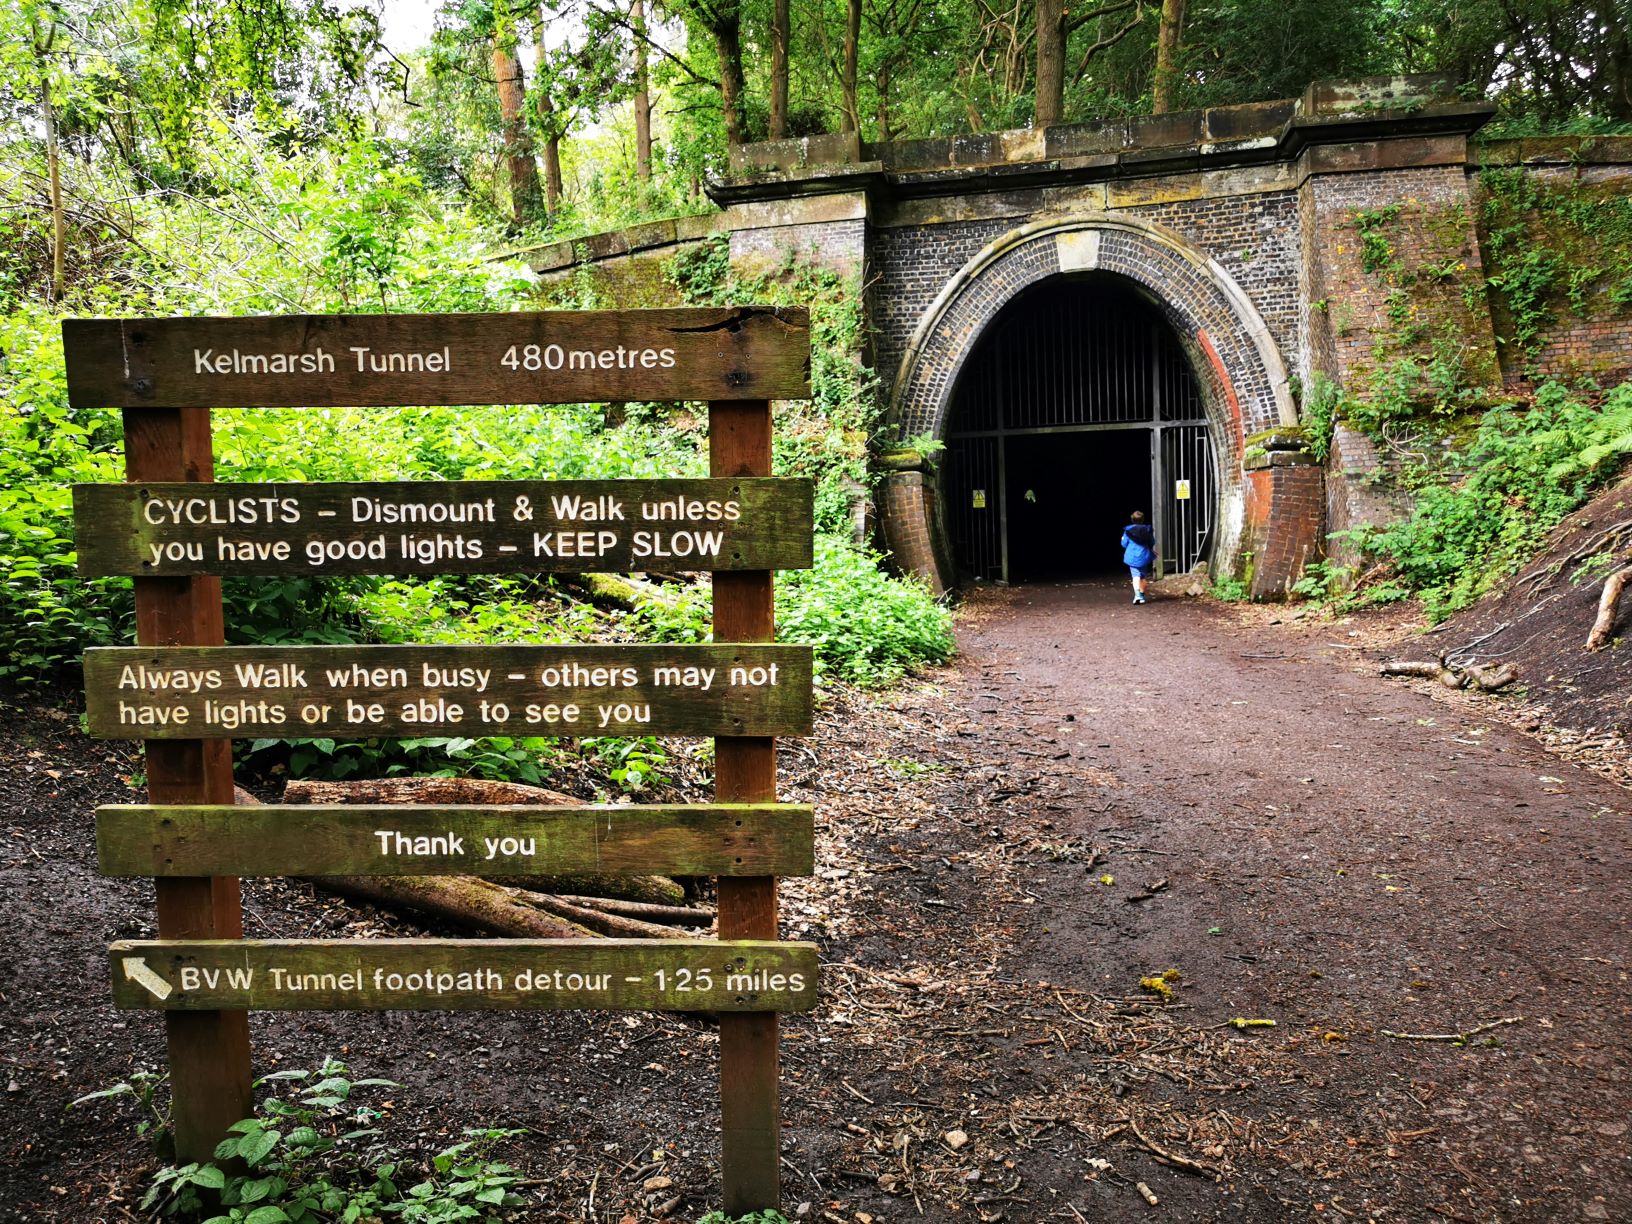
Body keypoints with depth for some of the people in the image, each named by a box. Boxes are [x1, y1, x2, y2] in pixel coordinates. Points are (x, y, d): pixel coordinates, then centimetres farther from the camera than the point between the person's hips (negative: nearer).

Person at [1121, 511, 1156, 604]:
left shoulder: (1128, 530, -8)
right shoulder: (1147, 529, -2)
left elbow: (1124, 544, -1)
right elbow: (1152, 543, 6)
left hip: (1132, 557, -2)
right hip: (1144, 556, 2)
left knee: (1136, 576, -7)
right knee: (1142, 577, 17)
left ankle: (1137, 595, -28)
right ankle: (1142, 596, 25)